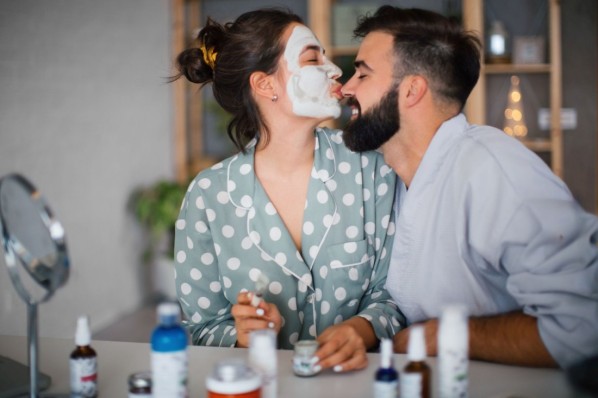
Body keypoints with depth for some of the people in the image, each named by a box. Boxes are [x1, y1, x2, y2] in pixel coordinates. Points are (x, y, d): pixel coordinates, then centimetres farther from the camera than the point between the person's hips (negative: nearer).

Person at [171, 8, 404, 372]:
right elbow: (205, 327, 1)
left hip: (357, 373, 1)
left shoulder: (370, 166, -5)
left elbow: (392, 292, -1)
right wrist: (244, 336, -19)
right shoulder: (207, 195, -6)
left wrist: (362, 329, -20)